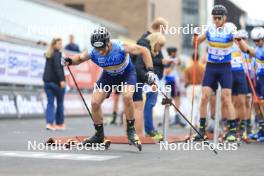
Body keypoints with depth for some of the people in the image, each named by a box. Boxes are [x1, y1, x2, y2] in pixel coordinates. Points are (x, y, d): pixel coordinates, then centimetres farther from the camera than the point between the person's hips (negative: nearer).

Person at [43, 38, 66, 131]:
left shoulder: (48, 55, 15)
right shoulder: (57, 54, -9)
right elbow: (57, 68, -19)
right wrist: (61, 80, -22)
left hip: (47, 81, 7)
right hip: (56, 81, -7)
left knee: (50, 103, 3)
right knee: (60, 103, 6)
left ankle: (49, 123, -10)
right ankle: (60, 123, 13)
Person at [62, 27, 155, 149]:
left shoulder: (121, 47, -35)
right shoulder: (92, 52, -26)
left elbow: (144, 51, -22)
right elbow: (79, 58, -3)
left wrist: (150, 70, -30)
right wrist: (69, 61, -25)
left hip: (126, 73, -3)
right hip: (108, 75, 4)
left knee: (127, 97, -30)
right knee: (95, 102, -8)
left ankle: (131, 130, -11)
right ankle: (99, 135, 12)